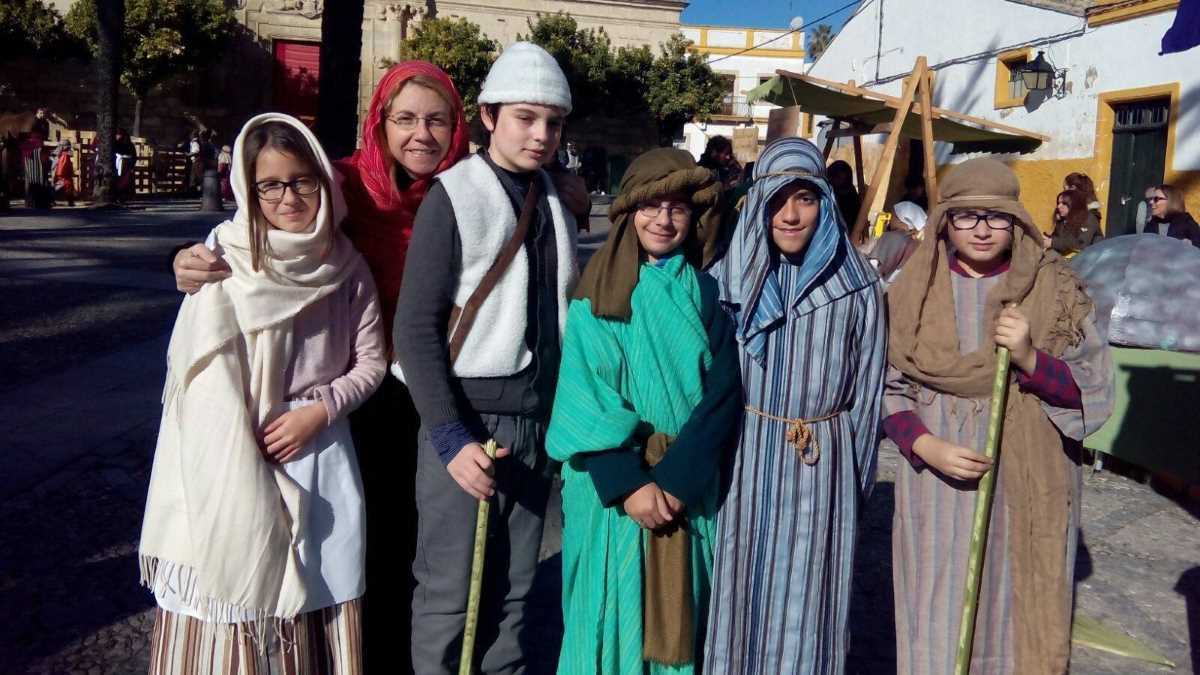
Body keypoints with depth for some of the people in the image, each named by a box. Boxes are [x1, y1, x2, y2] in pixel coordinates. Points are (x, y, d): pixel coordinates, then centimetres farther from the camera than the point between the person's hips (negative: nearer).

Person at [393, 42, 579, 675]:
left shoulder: (555, 202, 10)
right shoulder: (453, 197, -8)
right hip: (467, 418, -5)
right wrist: (450, 437, -17)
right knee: (449, 592, 2)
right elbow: (415, 328, -11)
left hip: (536, 422, 5)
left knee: (512, 591, 13)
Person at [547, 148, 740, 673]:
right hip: (611, 483, -2)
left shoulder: (707, 293, 3)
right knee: (612, 608, 7)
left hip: (689, 485, 2)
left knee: (678, 610, 12)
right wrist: (628, 481, -18)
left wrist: (677, 478, -16)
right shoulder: (598, 294, -1)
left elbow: (724, 393, -5)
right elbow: (586, 397, -8)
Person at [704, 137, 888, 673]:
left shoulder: (856, 285, -4)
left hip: (821, 465, -1)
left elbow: (867, 392, 2)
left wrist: (855, 483, 6)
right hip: (743, 459, 1)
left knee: (804, 602, 7)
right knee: (740, 591, 10)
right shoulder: (727, 275, -2)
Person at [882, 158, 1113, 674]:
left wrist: (1030, 359, -20)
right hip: (938, 484, 1)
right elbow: (888, 388, 4)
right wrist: (926, 446, -13)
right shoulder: (915, 290, 1)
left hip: (1028, 484, -1)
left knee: (1016, 611, 8)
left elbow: (1095, 391, -3)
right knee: (938, 620, 8)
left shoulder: (1055, 291, -2)